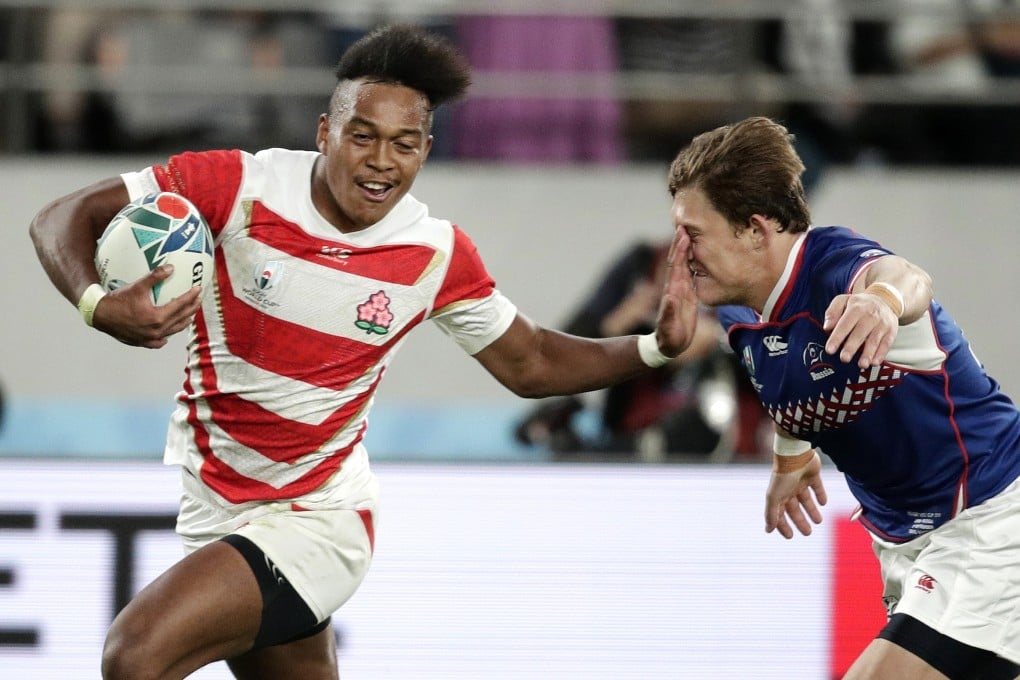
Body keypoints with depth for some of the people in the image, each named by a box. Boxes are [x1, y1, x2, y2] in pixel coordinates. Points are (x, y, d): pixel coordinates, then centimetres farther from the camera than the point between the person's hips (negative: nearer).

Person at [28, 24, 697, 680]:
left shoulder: (439, 254, -9)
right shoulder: (241, 186, -14)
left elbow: (529, 364, 6)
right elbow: (64, 218, -11)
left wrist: (655, 347, -8)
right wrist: (97, 304, -32)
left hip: (315, 523, -3)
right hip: (213, 511, 3)